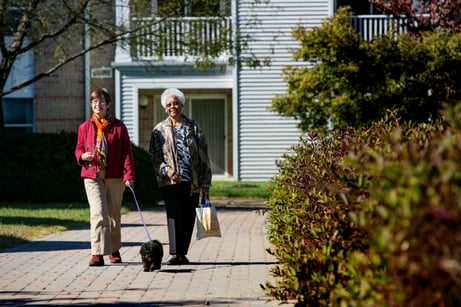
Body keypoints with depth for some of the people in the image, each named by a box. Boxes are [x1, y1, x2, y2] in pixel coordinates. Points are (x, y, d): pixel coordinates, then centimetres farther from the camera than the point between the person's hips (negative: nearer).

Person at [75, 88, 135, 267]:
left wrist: (129, 175, -9)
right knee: (98, 212, -15)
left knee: (114, 214, 10)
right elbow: (78, 150, 15)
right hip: (92, 176, 0)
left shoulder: (118, 126, 5)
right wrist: (82, 156, -10)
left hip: (115, 176, 1)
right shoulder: (85, 127, 9)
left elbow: (127, 152, 1)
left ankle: (114, 249, 28)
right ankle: (98, 253, -18)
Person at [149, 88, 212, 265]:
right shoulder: (160, 130, 7)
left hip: (192, 181, 2)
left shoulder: (193, 127, 9)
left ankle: (183, 253, 13)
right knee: (174, 216, -12)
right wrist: (166, 169, -15)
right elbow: (153, 155, 4)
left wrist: (205, 181, 2)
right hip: (170, 181, -2)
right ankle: (174, 254, -16)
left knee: (188, 218, 4)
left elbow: (203, 155, 8)